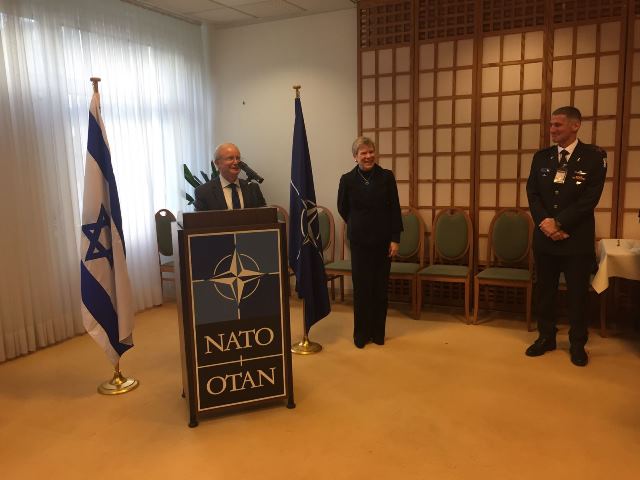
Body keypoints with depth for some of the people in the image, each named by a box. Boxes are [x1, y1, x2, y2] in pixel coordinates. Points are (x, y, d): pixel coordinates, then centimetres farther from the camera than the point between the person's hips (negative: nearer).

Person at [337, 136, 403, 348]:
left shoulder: (387, 176, -1)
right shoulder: (348, 179, -1)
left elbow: (395, 209, -1)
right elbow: (343, 209, 11)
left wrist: (395, 239, -5)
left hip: (383, 241, 1)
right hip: (360, 241, 0)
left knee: (380, 287, 7)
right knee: (362, 287, 2)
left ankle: (378, 332, 20)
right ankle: (361, 334, 14)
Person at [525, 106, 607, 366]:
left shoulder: (593, 156, -4)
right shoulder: (541, 157, 7)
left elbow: (590, 198, -12)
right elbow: (532, 193, 2)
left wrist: (559, 222, -17)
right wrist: (545, 222, -13)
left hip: (577, 237, -3)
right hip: (545, 235, 4)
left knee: (577, 293, 6)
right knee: (545, 290, 11)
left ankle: (577, 344, 21)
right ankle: (546, 337, 26)